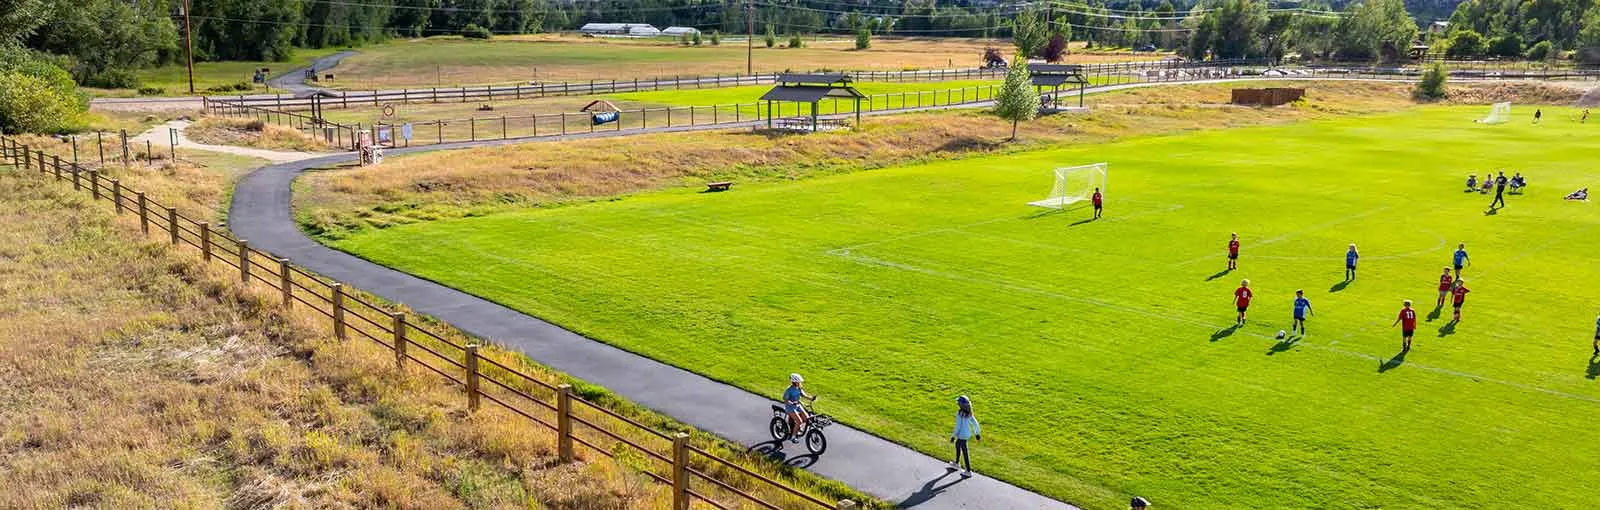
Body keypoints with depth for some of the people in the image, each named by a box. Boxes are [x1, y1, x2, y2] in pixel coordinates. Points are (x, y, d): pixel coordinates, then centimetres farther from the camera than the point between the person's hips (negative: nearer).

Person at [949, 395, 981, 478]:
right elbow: (975, 423, 4)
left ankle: (968, 471, 13)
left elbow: (958, 427, -21)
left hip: (962, 435, -8)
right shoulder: (969, 413, -3)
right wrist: (977, 433, 15)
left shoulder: (959, 414, -25)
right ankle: (957, 463, 45)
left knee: (965, 452, 3)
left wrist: (953, 436, -10)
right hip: (968, 434, 8)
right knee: (957, 445, 30)